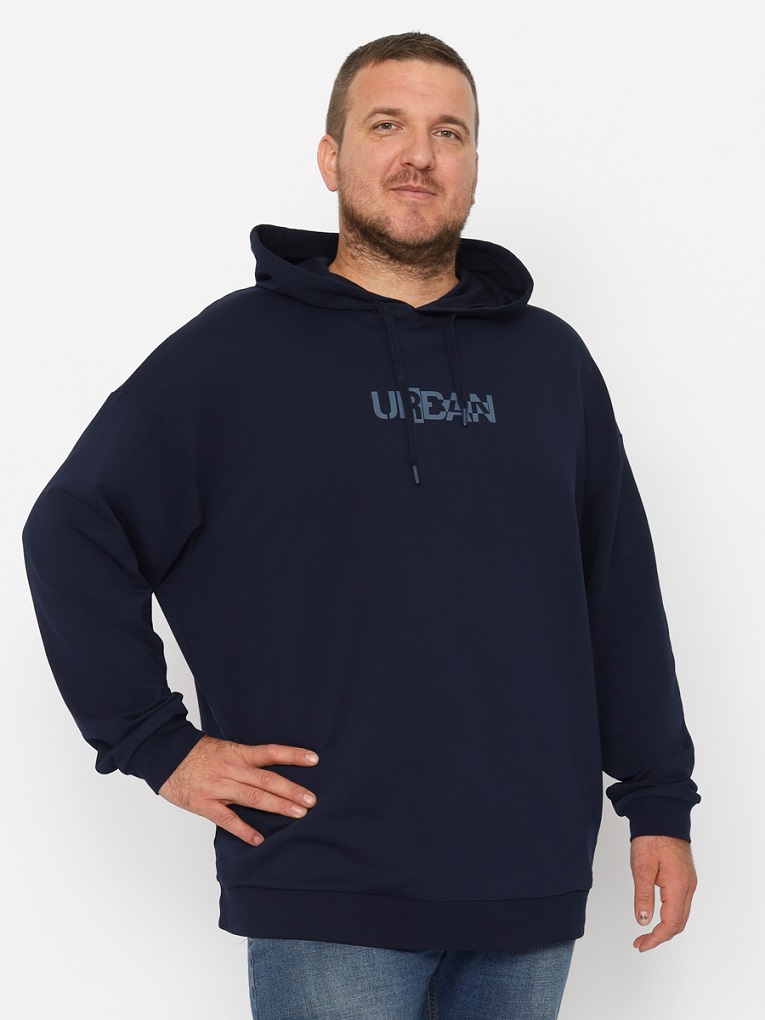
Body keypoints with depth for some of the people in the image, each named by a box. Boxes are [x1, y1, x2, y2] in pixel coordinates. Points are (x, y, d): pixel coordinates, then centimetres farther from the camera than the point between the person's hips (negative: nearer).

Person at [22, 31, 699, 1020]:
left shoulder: (550, 360, 12)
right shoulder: (234, 350, -1)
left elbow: (620, 594, 13)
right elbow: (72, 537, -2)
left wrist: (660, 802, 10)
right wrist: (157, 744, -7)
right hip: (331, 895, -4)